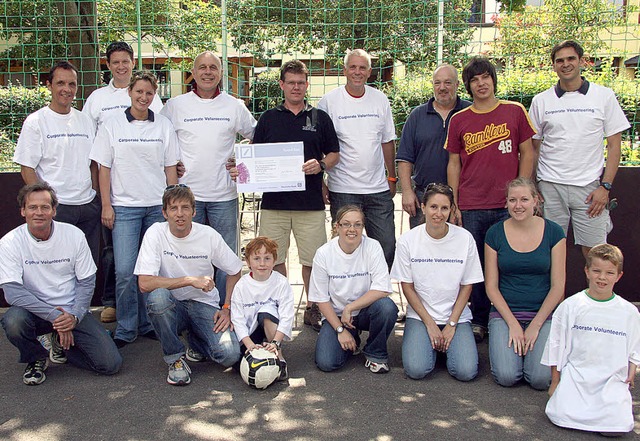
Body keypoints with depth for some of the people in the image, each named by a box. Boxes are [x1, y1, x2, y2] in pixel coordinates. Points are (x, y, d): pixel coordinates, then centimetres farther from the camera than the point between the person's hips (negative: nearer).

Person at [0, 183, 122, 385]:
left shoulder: (74, 235, -6)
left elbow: (87, 282, 0)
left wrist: (74, 316, -17)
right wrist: (54, 316, -24)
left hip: (72, 310, 1)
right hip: (36, 311, -1)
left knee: (110, 363, -15)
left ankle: (62, 344, 16)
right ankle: (36, 358, -1)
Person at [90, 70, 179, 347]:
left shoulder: (164, 126, 8)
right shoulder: (112, 126, 5)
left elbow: (170, 168, 10)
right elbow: (104, 168, 4)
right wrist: (106, 205, -2)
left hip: (158, 206, 2)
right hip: (125, 207, -1)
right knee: (125, 271, -6)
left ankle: (148, 324, 18)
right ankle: (125, 329, 7)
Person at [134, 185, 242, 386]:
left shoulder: (209, 235, -7)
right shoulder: (156, 233, -13)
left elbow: (234, 272, 7)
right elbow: (144, 283, -23)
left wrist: (227, 310, -1)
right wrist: (191, 280, -24)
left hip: (204, 304, 1)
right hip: (171, 305, -1)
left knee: (230, 355, -22)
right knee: (157, 296, -37)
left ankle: (196, 339, 15)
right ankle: (176, 358, -11)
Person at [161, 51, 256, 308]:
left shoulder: (234, 106, 7)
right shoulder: (175, 105, 5)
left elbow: (257, 137, 17)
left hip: (224, 194, 1)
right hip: (187, 193, 0)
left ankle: (224, 305, 19)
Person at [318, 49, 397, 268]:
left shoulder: (380, 100, 8)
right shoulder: (329, 101, -2)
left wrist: (392, 177, 15)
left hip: (378, 188, 3)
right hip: (343, 190, -3)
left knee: (387, 246, 4)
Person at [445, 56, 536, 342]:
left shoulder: (515, 112, 5)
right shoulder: (459, 120, 8)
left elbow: (527, 154, 7)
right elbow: (454, 163, 10)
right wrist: (454, 205, 4)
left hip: (508, 206, -1)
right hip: (471, 208, 1)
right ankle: (479, 321, 18)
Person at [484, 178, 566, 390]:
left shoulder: (553, 232, -1)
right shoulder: (495, 233, -1)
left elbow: (558, 286, -2)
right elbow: (491, 286, -1)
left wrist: (535, 326, -9)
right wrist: (513, 324, -10)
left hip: (544, 313, 0)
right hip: (504, 312, 0)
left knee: (541, 378, -19)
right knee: (506, 376, -20)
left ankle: (531, 344, 12)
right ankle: (511, 342, 11)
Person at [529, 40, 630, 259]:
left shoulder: (604, 96, 4)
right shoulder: (541, 101, 7)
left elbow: (614, 145, 4)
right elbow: (533, 147, 10)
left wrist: (605, 186, -5)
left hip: (590, 188, -1)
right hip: (550, 187, 1)